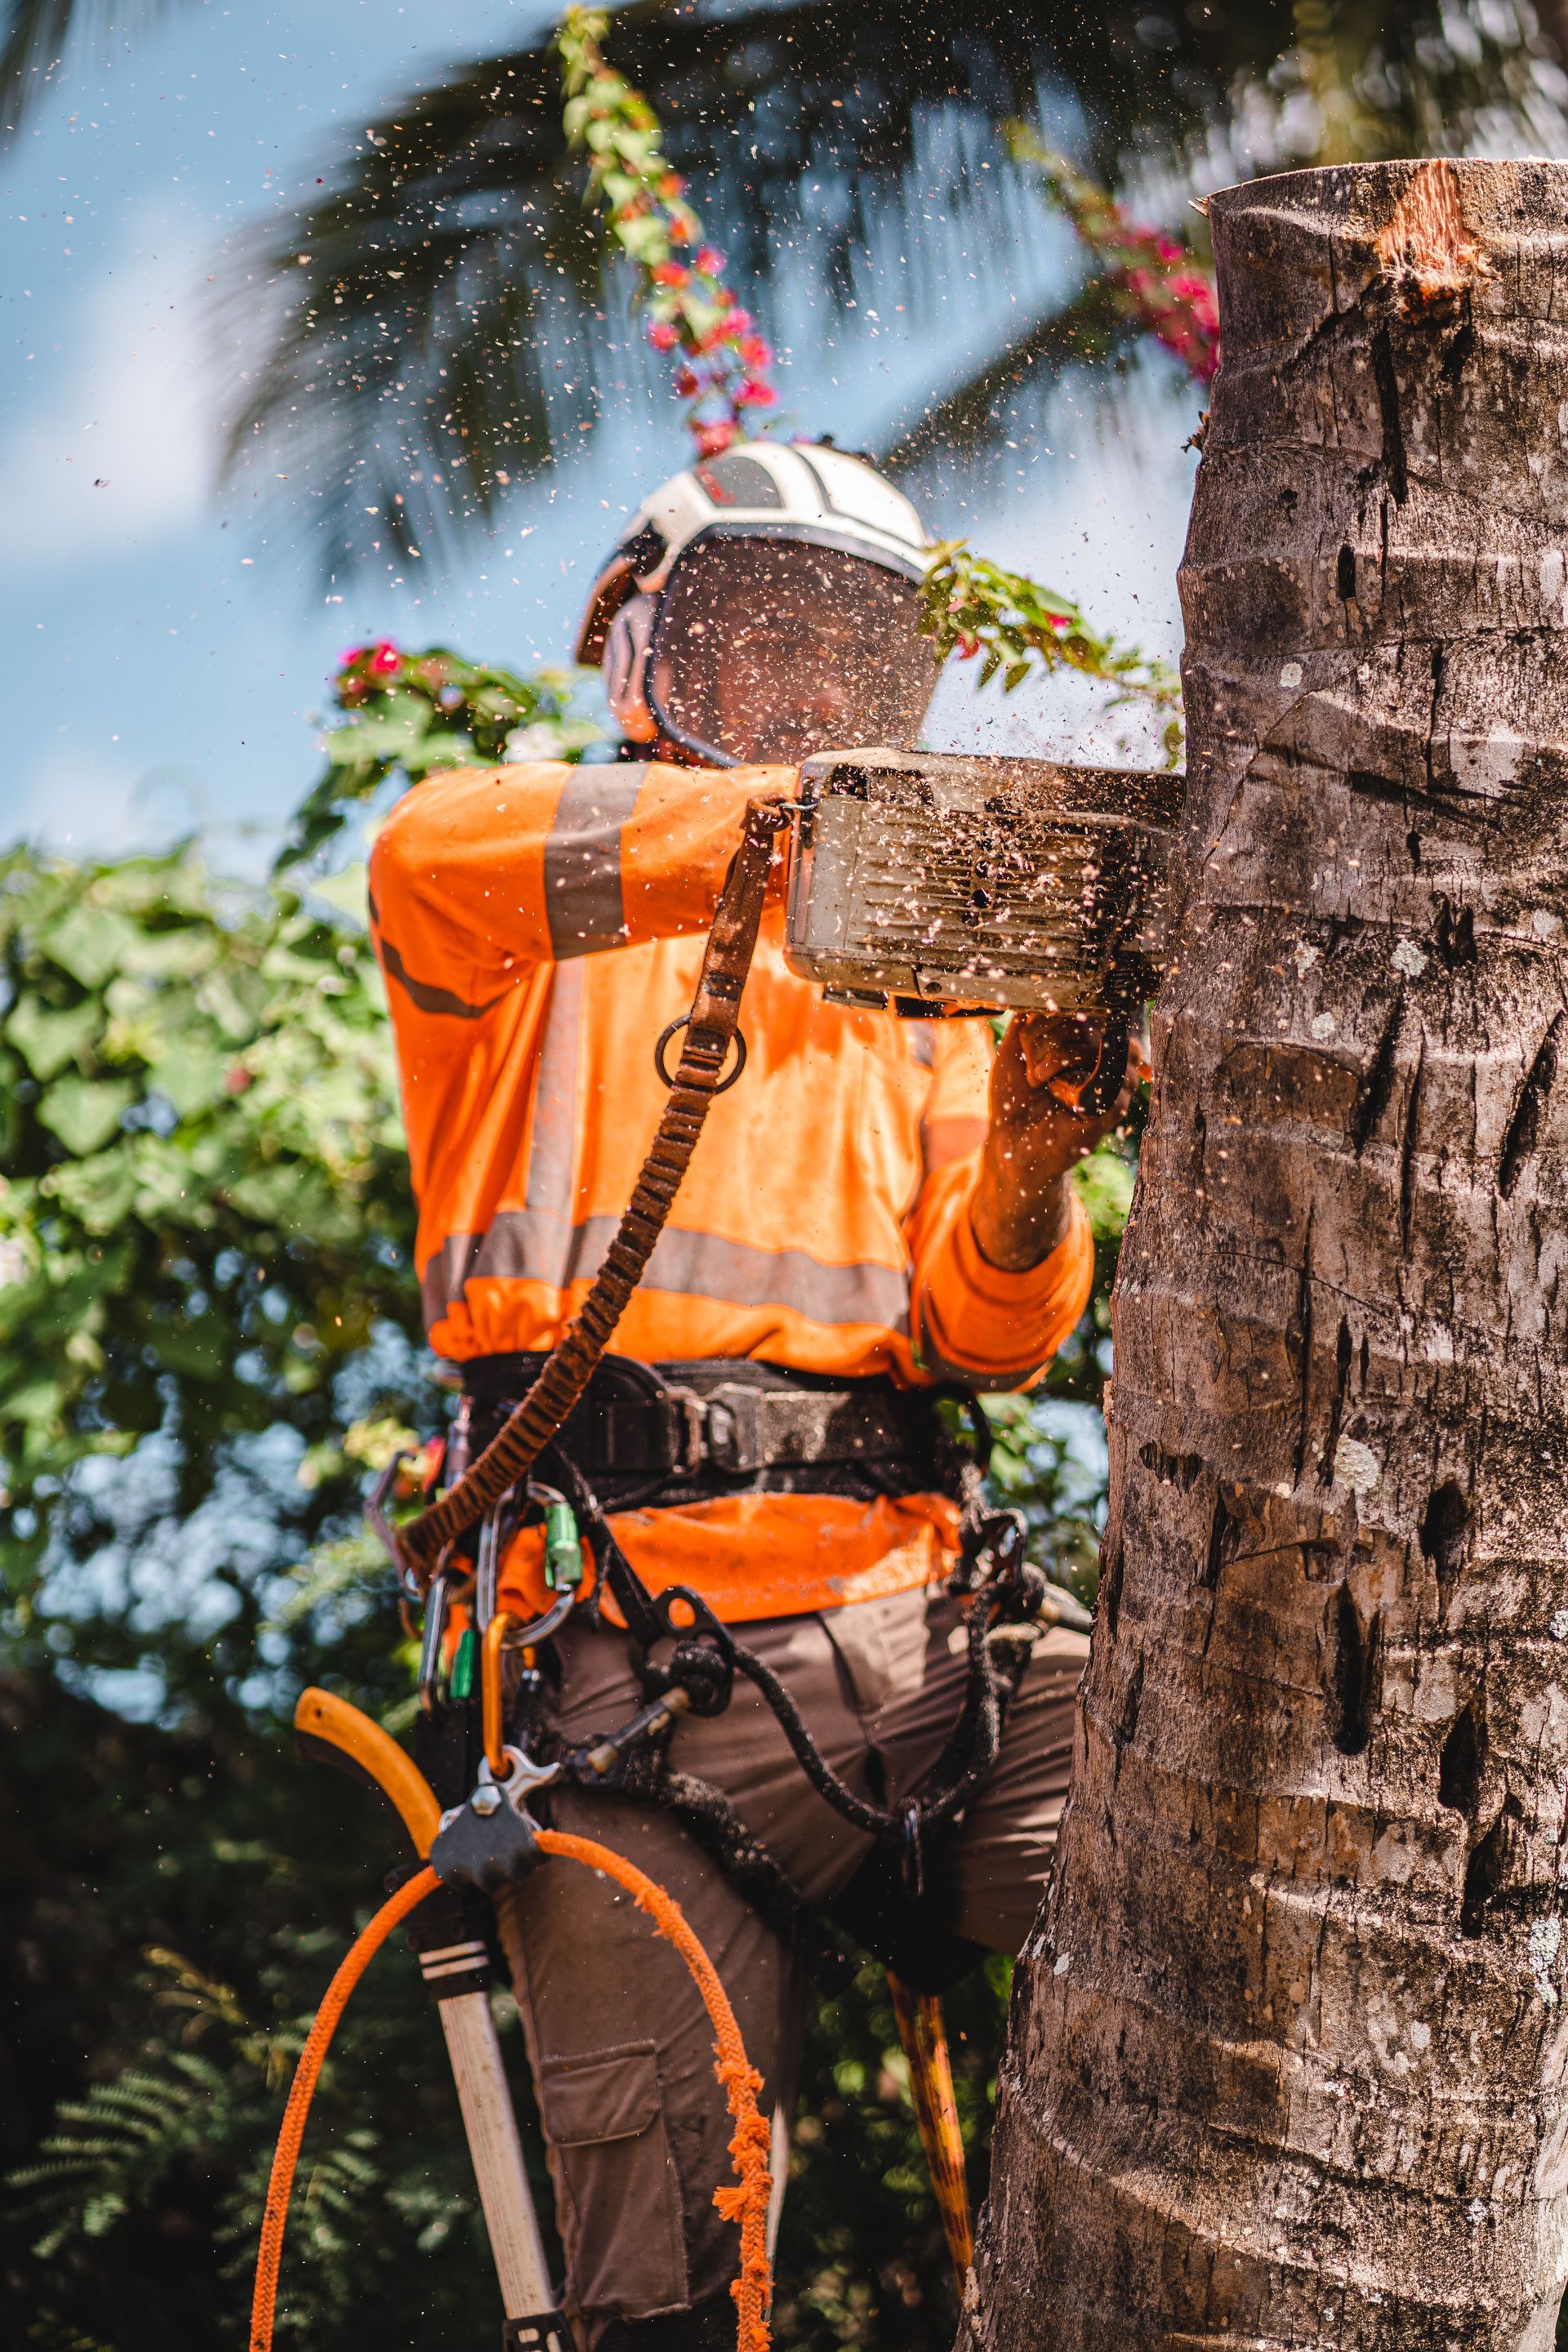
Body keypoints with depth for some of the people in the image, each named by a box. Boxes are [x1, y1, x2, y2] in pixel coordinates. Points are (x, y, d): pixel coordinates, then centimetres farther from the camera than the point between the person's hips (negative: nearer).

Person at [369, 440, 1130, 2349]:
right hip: (645, 1634, -3)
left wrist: (1023, 1177, -11)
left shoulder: (920, 977, 24)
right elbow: (436, 855, -15)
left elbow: (980, 1339, 12)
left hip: (905, 1599, 4)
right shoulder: (544, 935, 12)